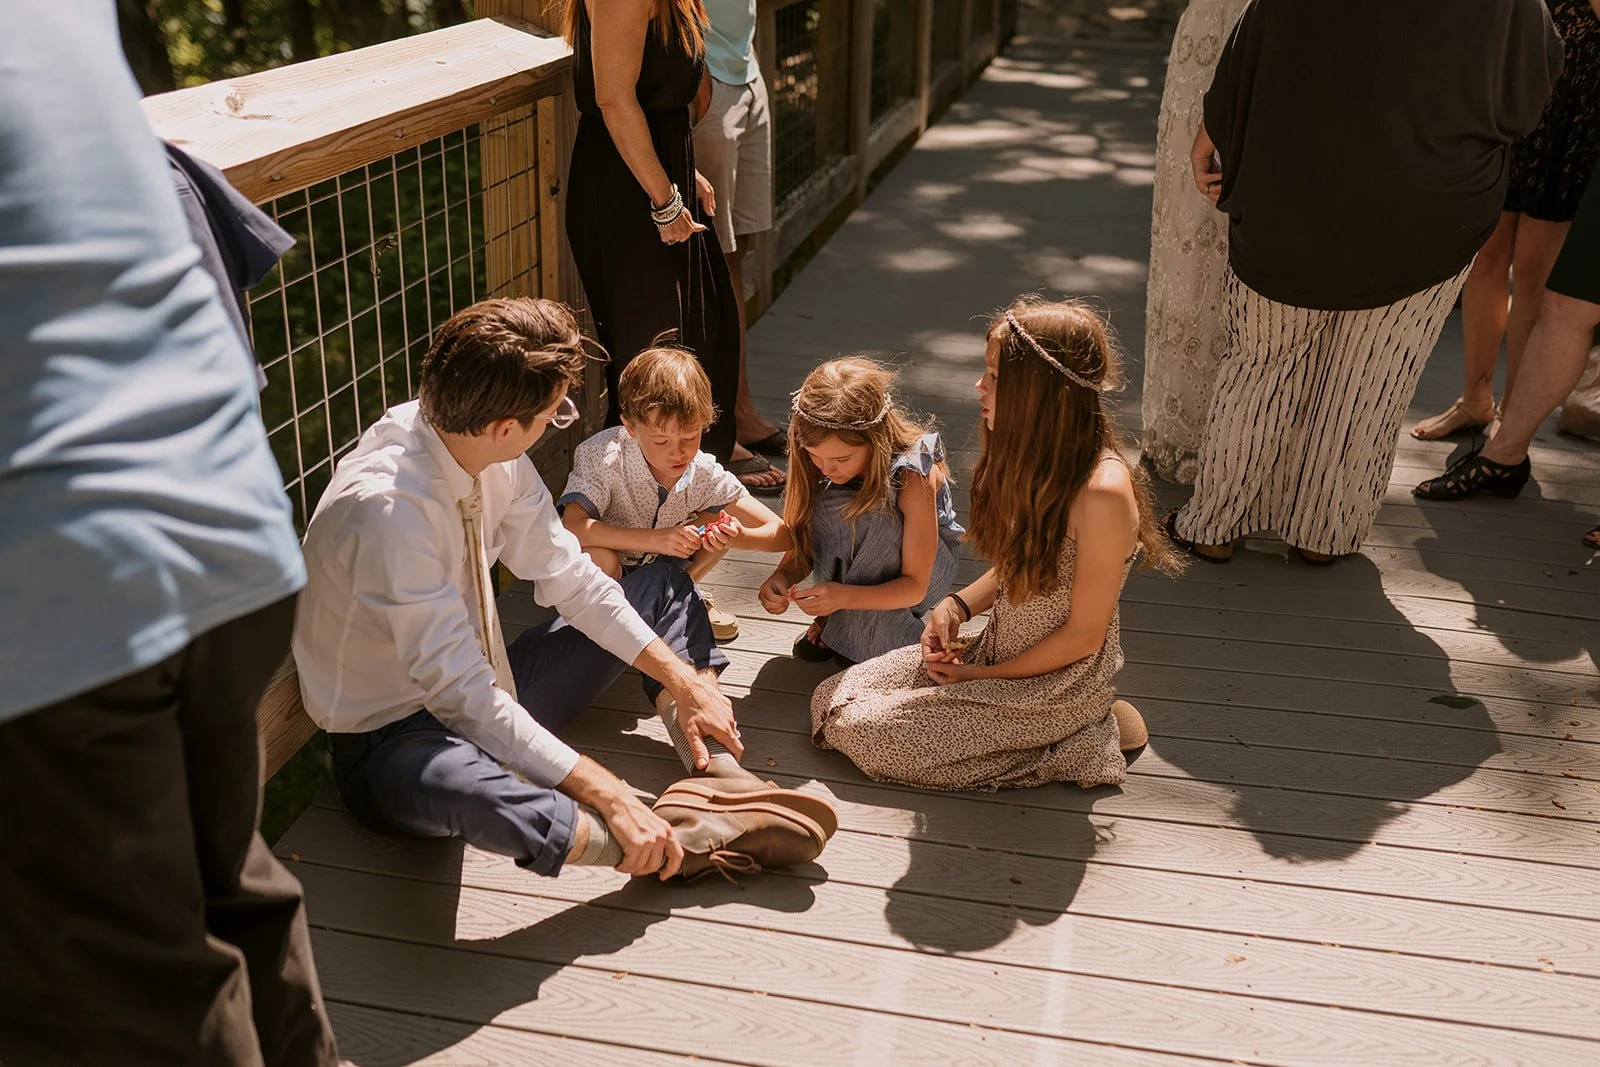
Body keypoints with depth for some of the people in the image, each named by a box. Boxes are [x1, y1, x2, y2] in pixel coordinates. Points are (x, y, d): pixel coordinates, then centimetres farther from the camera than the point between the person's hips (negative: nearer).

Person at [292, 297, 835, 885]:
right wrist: (610, 796, -36)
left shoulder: (492, 455, -11)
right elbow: (460, 695, -34)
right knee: (434, 779, -45)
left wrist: (684, 680, -4)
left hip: (489, 691, 9)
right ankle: (680, 845, -30)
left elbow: (567, 575, 2)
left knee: (663, 585, 9)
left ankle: (723, 784, -12)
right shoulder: (385, 506, -33)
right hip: (392, 736, -9)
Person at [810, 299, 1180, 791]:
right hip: (997, 649, 8)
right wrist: (958, 604, -5)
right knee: (837, 697, 3)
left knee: (867, 731, -13)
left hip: (1061, 682, -8)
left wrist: (984, 676, -10)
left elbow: (1083, 636, -19)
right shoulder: (1035, 457, -2)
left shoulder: (1103, 491, -27)